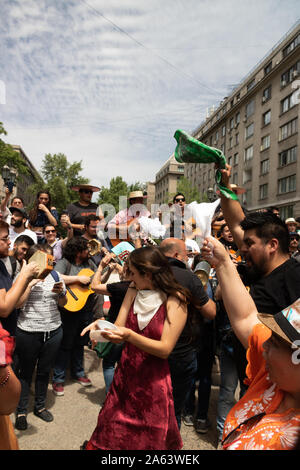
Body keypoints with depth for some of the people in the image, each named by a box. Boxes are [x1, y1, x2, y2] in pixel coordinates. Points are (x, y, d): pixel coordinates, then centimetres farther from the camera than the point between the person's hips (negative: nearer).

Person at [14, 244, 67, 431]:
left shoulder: (56, 276, 3)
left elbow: (63, 304, 8)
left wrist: (61, 293, -13)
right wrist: (31, 283, -21)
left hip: (53, 331, 4)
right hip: (28, 332, -3)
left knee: (45, 371, 17)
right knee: (26, 371, 11)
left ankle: (40, 406, 36)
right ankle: (21, 411, 30)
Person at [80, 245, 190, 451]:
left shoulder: (175, 300, -16)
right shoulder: (133, 291, 0)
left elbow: (165, 349, -19)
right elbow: (119, 327, -1)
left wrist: (130, 336, -30)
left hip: (153, 380, -4)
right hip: (126, 373, 4)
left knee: (149, 440, 14)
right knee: (112, 435, 15)